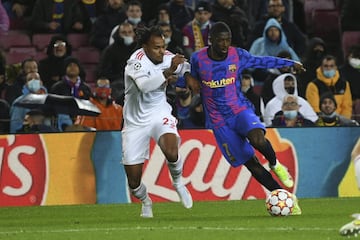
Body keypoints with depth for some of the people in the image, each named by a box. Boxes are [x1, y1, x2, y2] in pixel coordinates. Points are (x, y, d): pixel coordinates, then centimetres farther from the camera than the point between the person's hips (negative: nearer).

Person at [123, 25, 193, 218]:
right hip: (135, 121, -2)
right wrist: (169, 71, -44)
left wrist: (188, 76, -2)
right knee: (133, 180, -1)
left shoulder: (167, 58, -4)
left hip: (159, 114, 2)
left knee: (171, 152, -30)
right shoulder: (137, 61, -21)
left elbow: (186, 67, 19)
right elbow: (144, 85, -41)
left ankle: (177, 182, 2)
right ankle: (146, 202, 32)